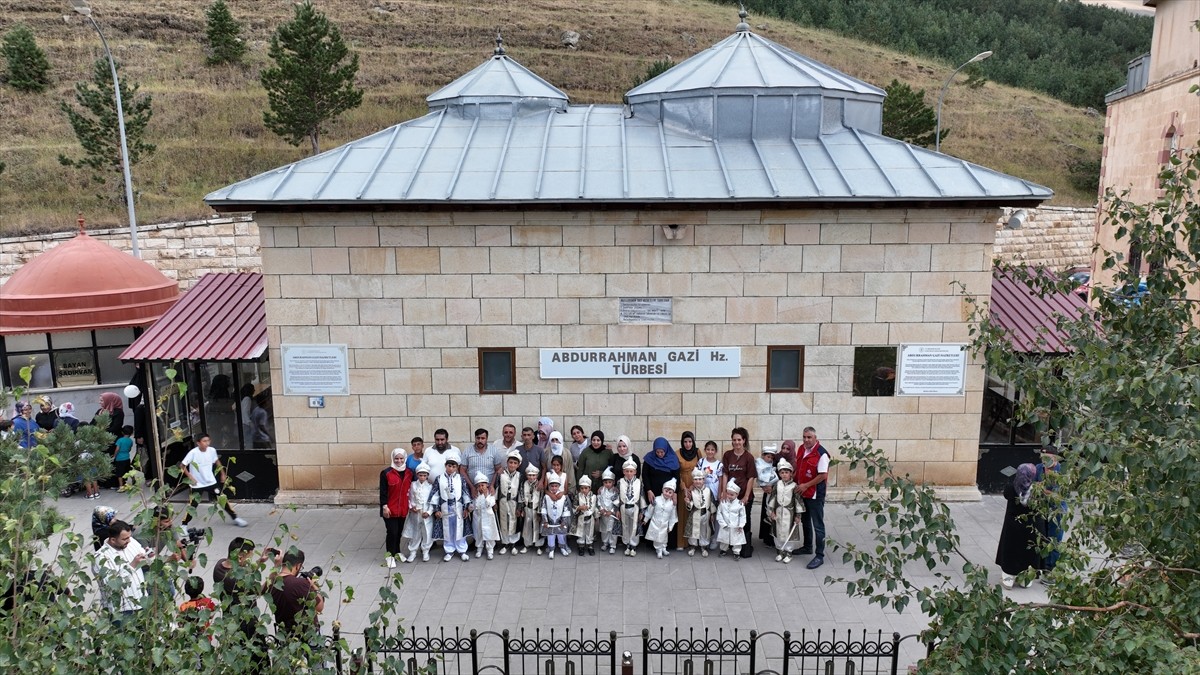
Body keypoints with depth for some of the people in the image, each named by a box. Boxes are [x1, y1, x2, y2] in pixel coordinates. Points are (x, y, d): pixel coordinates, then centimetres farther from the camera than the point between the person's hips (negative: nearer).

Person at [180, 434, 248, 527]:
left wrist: (222, 474, 13)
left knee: (223, 500, 5)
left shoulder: (212, 450, -8)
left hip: (211, 482, 3)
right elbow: (182, 465, -15)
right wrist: (190, 477, -19)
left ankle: (235, 518, 16)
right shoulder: (193, 453, -21)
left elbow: (217, 461, 11)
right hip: (196, 484, -3)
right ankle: (184, 525, 19)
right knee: (192, 505, 1)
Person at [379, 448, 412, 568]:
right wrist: (384, 506, -12)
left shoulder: (409, 473, 4)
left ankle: (397, 551, 32)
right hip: (390, 509, -4)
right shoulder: (386, 473, -9)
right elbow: (383, 492, -9)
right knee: (392, 532, -6)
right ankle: (389, 555, 8)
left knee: (399, 531, 14)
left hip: (403, 509, 4)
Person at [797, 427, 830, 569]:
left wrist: (806, 485, -20)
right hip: (802, 493, 8)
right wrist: (796, 483, 7)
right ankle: (808, 547, 38)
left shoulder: (821, 453, -20)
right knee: (805, 521, 22)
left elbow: (823, 475, -23)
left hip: (815, 495, -8)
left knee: (818, 525, -1)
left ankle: (819, 556, 6)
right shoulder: (802, 449, 4)